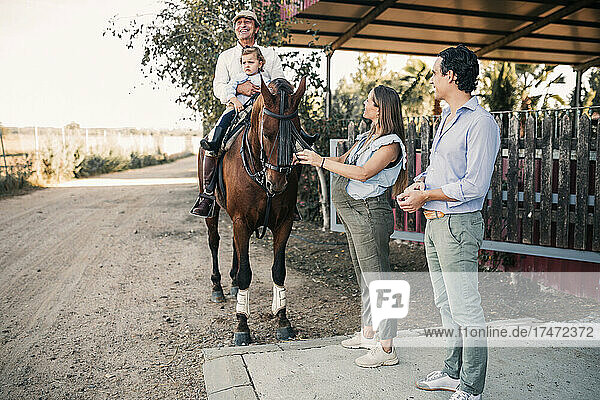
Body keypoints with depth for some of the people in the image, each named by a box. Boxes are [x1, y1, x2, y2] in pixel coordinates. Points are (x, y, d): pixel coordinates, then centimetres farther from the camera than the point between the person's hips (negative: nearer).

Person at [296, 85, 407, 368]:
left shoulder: (390, 144, -14)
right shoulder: (368, 137, 15)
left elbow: (363, 173, -25)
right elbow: (343, 161, 19)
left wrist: (321, 162, -22)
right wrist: (309, 158, 7)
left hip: (369, 213, -10)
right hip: (353, 213, 10)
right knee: (364, 276, 17)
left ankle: (386, 348, 4)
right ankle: (368, 334, 31)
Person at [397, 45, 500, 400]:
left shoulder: (481, 123, -14)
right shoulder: (447, 116, 15)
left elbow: (474, 186, -20)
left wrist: (425, 196, -13)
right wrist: (421, 182, 3)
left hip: (458, 225, -10)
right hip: (434, 222, 10)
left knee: (466, 310, -1)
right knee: (446, 304, 17)